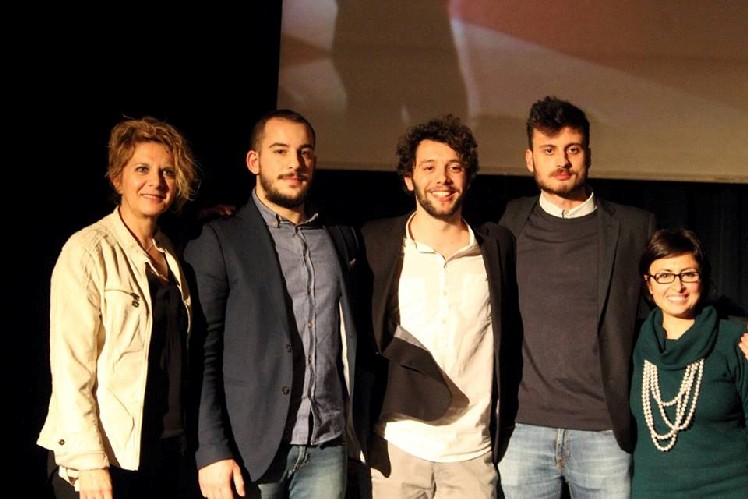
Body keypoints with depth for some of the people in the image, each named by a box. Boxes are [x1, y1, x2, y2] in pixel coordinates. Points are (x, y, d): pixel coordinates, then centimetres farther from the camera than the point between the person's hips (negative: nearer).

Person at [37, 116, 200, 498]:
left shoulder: (170, 256, 10)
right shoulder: (88, 251, -10)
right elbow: (70, 366, -15)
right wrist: (89, 463, -19)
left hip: (167, 451, 6)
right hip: (105, 456, -6)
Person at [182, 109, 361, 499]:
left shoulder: (341, 237, 10)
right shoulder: (217, 239, -4)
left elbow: (352, 339, 14)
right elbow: (201, 353, -7)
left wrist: (360, 426, 5)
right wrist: (212, 452, -12)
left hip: (328, 447, 4)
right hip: (251, 449, -3)